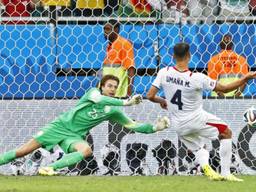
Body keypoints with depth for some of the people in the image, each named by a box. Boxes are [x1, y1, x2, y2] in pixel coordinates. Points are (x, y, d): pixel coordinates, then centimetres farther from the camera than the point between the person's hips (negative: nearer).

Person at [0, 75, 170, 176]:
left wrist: (155, 127, -9)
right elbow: (99, 99, -29)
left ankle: (50, 168, -35)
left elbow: (134, 125, 5)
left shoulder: (113, 112, 6)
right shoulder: (94, 92, -5)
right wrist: (126, 102, -35)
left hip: (74, 136, 3)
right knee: (22, 151, -9)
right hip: (60, 125, -3)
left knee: (86, 150, -32)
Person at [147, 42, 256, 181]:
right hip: (196, 119, -5)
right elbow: (225, 89, -15)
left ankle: (206, 167, -7)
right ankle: (226, 173, 8)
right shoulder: (197, 78, -21)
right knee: (226, 133, 15)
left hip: (178, 125, 5)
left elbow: (150, 96, -9)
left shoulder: (164, 73, -11)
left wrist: (161, 101, 14)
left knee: (197, 148, 25)